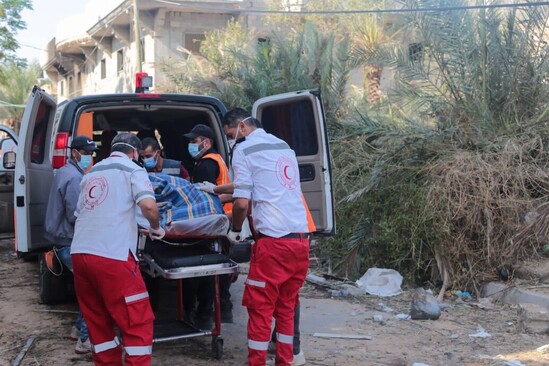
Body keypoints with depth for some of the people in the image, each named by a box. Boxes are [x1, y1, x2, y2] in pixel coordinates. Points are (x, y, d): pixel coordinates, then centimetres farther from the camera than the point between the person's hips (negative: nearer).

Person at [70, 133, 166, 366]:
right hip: (111, 255, -7)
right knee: (138, 322, 0)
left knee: (98, 322, 15)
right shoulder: (132, 170, 5)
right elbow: (148, 206, -14)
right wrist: (155, 228, 6)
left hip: (79, 253, 7)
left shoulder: (91, 173, 24)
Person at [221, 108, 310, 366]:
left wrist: (235, 230, 10)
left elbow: (242, 202, -8)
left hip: (274, 241, -7)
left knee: (260, 308, 3)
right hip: (301, 239, 7)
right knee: (286, 308, 15)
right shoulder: (284, 146, 20)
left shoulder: (244, 149, -2)